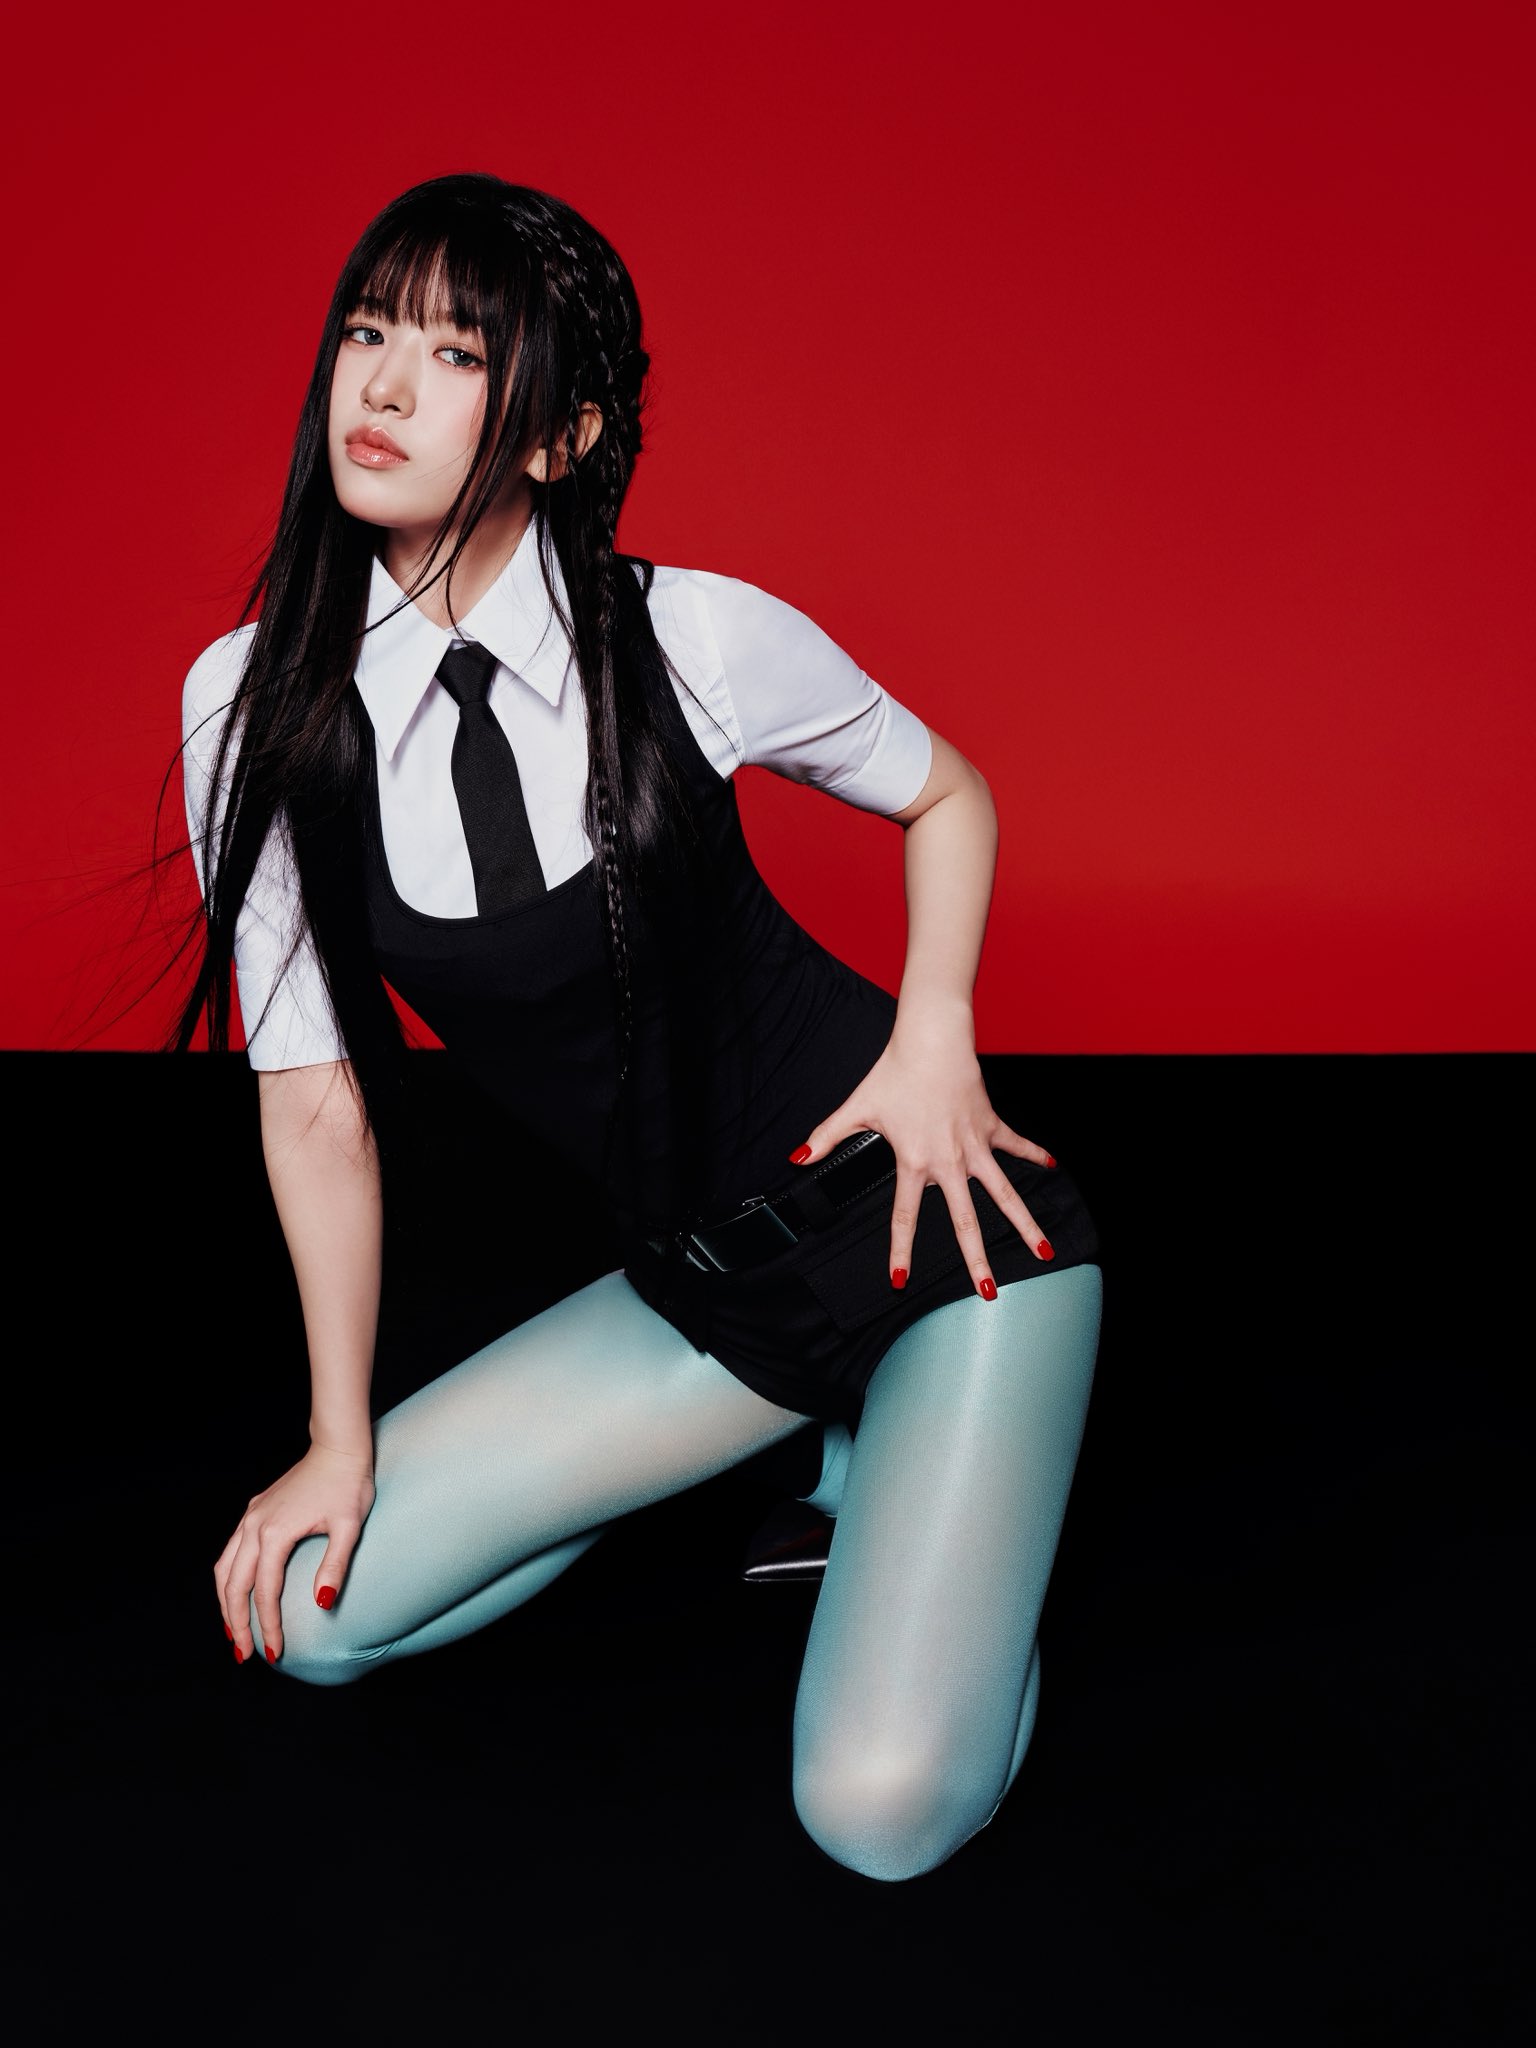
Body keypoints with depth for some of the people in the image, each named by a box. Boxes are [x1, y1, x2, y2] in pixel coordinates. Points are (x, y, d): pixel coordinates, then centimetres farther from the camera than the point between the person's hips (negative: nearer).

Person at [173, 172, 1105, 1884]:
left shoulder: (692, 640, -14)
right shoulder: (255, 703, -7)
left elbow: (946, 794, 6)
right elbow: (316, 1099, -1)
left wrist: (934, 1034, -10)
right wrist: (341, 1438, 2)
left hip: (928, 1216, -4)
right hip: (694, 1286, 4)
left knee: (884, 1811, -17)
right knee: (312, 1608, -2)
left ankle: (935, 1464, 17)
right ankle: (824, 1431, 12)